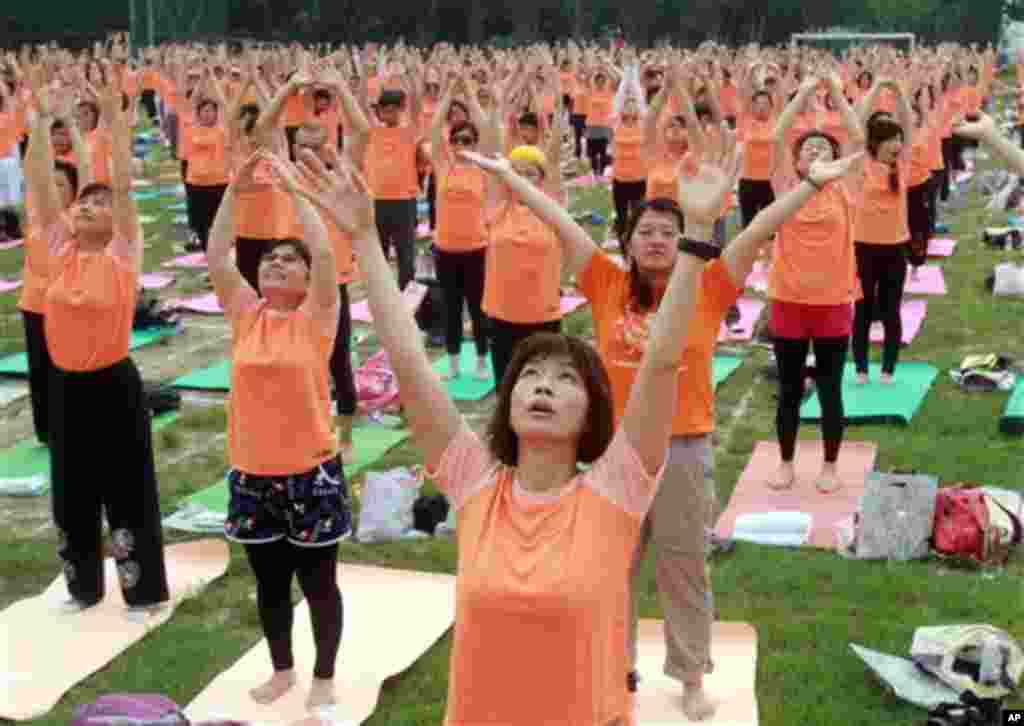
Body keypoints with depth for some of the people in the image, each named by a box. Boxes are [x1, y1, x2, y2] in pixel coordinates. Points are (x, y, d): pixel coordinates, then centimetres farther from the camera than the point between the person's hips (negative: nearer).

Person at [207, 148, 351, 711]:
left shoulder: (315, 317, -7)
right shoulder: (244, 314, 2)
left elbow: (325, 252, -21)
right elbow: (216, 256, -7)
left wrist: (292, 188, -19)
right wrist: (235, 189, -11)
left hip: (310, 472, -4)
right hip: (251, 473, 4)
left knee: (318, 581, 9)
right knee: (269, 582, 18)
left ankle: (323, 677, 27)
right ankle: (282, 669, 37)